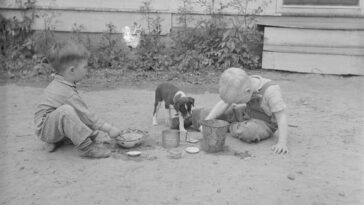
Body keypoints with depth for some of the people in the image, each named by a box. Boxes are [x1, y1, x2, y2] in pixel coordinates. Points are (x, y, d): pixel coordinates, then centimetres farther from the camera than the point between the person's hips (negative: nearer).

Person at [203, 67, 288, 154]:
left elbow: (282, 118, -29)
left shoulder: (271, 92, -34)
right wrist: (207, 121, -20)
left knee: (247, 131, -35)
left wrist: (282, 143, -36)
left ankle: (232, 127, -4)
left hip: (264, 124, -5)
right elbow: (224, 103, -12)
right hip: (247, 114, 5)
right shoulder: (241, 86, -17)